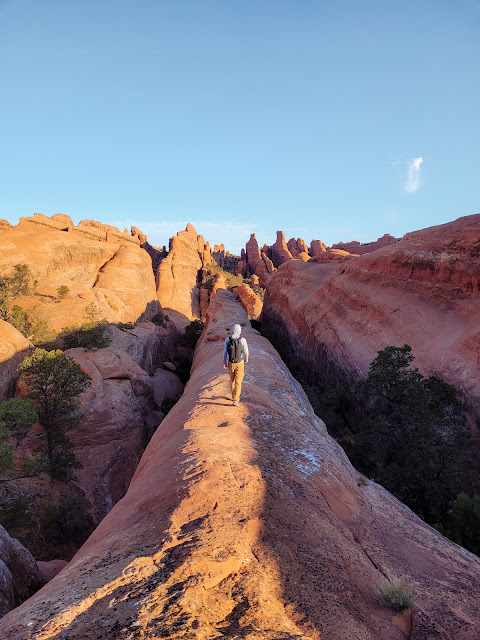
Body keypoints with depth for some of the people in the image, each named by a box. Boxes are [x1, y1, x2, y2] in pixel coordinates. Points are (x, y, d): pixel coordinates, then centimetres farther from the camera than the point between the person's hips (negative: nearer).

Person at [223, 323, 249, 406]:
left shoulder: (227, 339, -9)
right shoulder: (242, 340, -16)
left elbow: (225, 352, -4)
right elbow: (246, 352, -5)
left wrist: (224, 363, 5)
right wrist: (246, 359, 16)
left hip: (231, 363, 3)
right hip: (240, 364, -3)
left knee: (232, 380, 24)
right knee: (238, 383, -1)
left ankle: (234, 396, 40)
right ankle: (236, 400, -15)